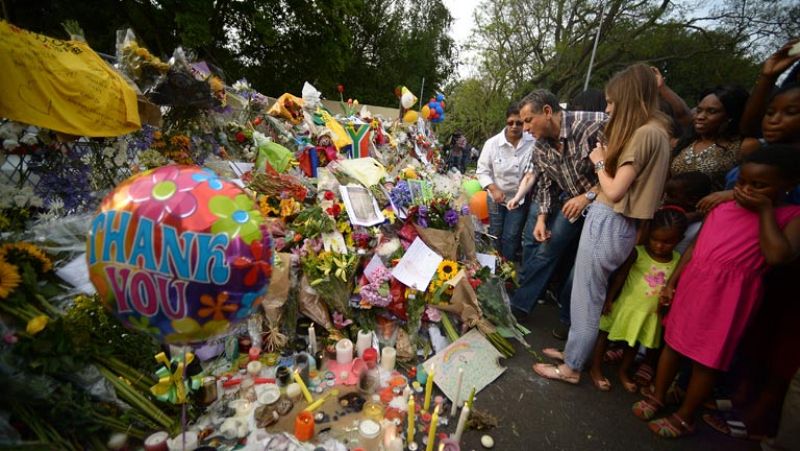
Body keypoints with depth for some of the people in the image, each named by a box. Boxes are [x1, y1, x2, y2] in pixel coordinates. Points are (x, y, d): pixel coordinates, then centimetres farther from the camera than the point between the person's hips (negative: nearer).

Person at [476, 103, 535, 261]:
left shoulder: (533, 143, -15)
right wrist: (494, 189, -21)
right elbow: (482, 170, -7)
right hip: (496, 197, 1)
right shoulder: (492, 143, -12)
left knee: (511, 237, 5)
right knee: (495, 235, 16)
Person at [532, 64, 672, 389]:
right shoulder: (654, 130, 15)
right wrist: (608, 158, 4)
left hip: (609, 223, -9)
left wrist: (599, 162, -2)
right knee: (591, 294, 18)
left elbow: (614, 191, -17)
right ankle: (576, 350, 34)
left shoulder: (645, 133, -15)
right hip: (617, 223, 9)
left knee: (587, 298, 3)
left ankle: (571, 368, 19)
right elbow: (632, 182, 11)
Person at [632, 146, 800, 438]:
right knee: (673, 342, 15)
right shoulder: (723, 208, 7)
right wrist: (671, 283, 7)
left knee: (706, 359, 8)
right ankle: (656, 398, 34)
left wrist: (765, 210, -14)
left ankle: (684, 417, 28)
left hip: (728, 296, -5)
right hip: (691, 284, 5)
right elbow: (694, 247, 10)